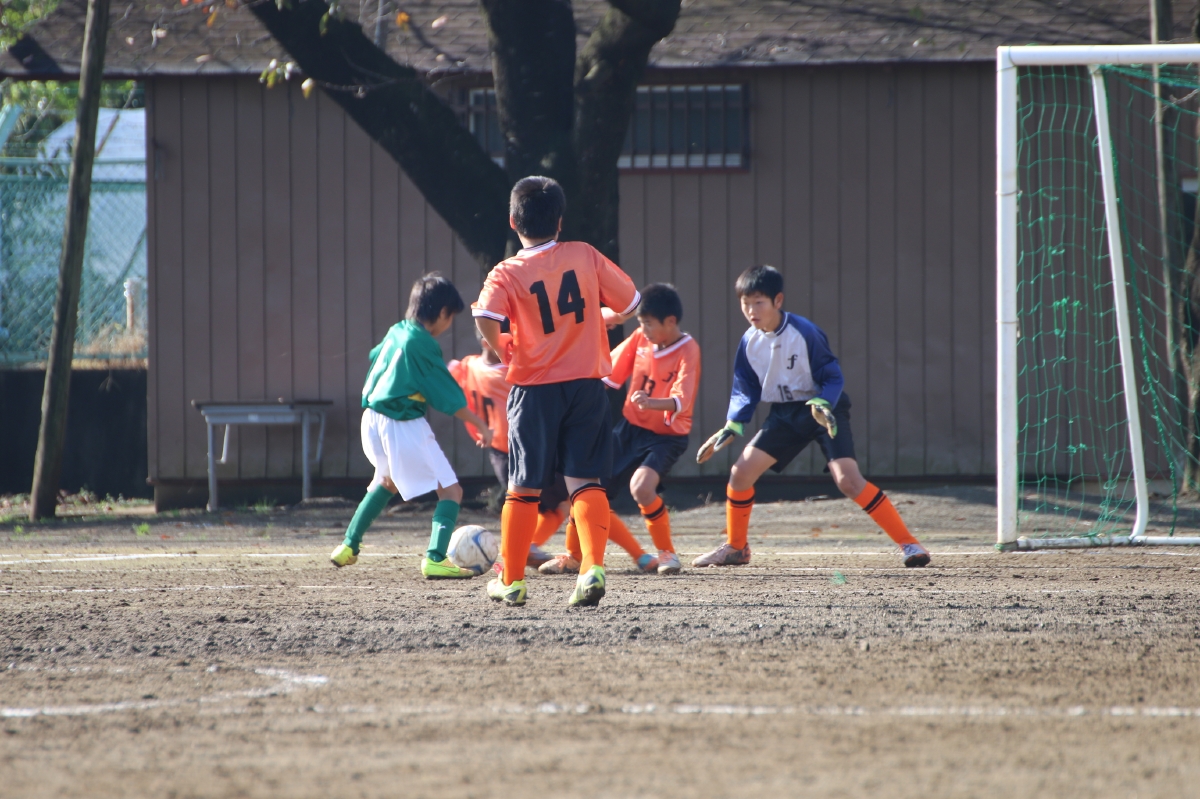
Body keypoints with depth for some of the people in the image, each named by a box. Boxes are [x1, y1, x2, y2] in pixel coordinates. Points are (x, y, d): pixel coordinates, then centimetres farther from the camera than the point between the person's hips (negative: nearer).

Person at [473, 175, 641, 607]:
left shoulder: (507, 274, -8)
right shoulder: (585, 256, 1)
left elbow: (486, 320, -25)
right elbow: (629, 301, 9)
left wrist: (499, 348, -6)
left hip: (535, 389, -1)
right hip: (587, 384, 2)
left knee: (523, 488, 9)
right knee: (585, 481, 2)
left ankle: (511, 580, 16)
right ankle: (593, 568, -16)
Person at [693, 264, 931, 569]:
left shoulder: (804, 333, -21)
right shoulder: (750, 343, -4)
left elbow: (832, 377, -17)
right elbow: (745, 389, 5)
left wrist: (821, 405, -35)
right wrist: (731, 427, -9)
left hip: (824, 409, -6)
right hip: (785, 415, 6)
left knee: (848, 480, -22)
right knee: (741, 472, -2)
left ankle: (907, 543, -18)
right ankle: (735, 547, 19)